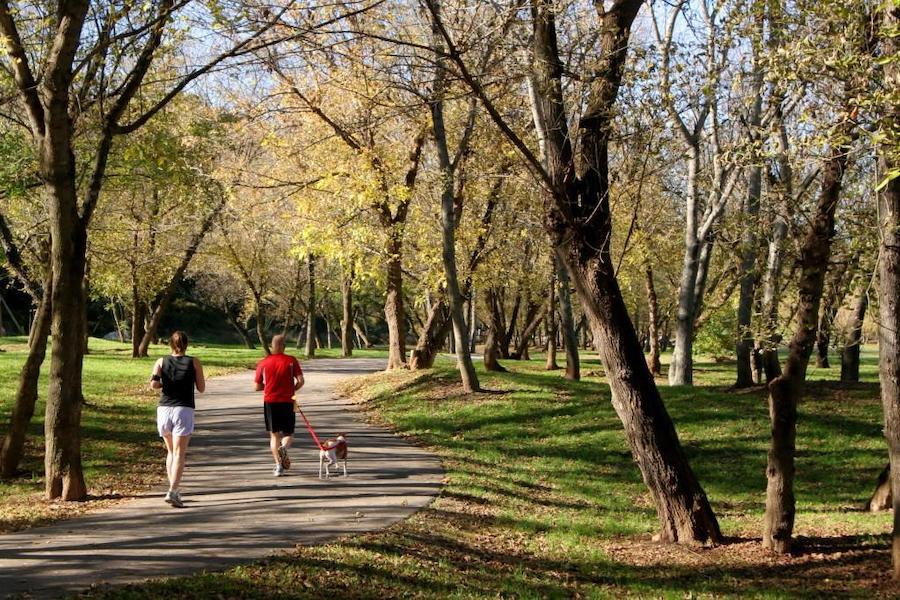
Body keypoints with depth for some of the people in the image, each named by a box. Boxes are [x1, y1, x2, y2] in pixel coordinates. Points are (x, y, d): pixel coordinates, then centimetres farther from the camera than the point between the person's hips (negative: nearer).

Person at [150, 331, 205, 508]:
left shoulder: (161, 362, 6)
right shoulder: (194, 362, 3)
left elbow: (153, 384, -9)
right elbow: (201, 388, 5)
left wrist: (164, 384, 11)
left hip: (164, 409, 3)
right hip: (184, 410, -2)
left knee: (171, 451, 19)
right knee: (179, 454, -5)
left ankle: (174, 489, 18)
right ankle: (172, 491, -19)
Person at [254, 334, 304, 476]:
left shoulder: (263, 363, 1)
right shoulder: (291, 361, -2)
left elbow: (257, 387, 4)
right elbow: (300, 381, -9)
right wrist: (291, 390, 10)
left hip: (270, 402, 1)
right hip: (287, 402, -1)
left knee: (274, 435, 9)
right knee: (288, 434, 11)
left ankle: (278, 465, -3)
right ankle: (284, 447, -23)